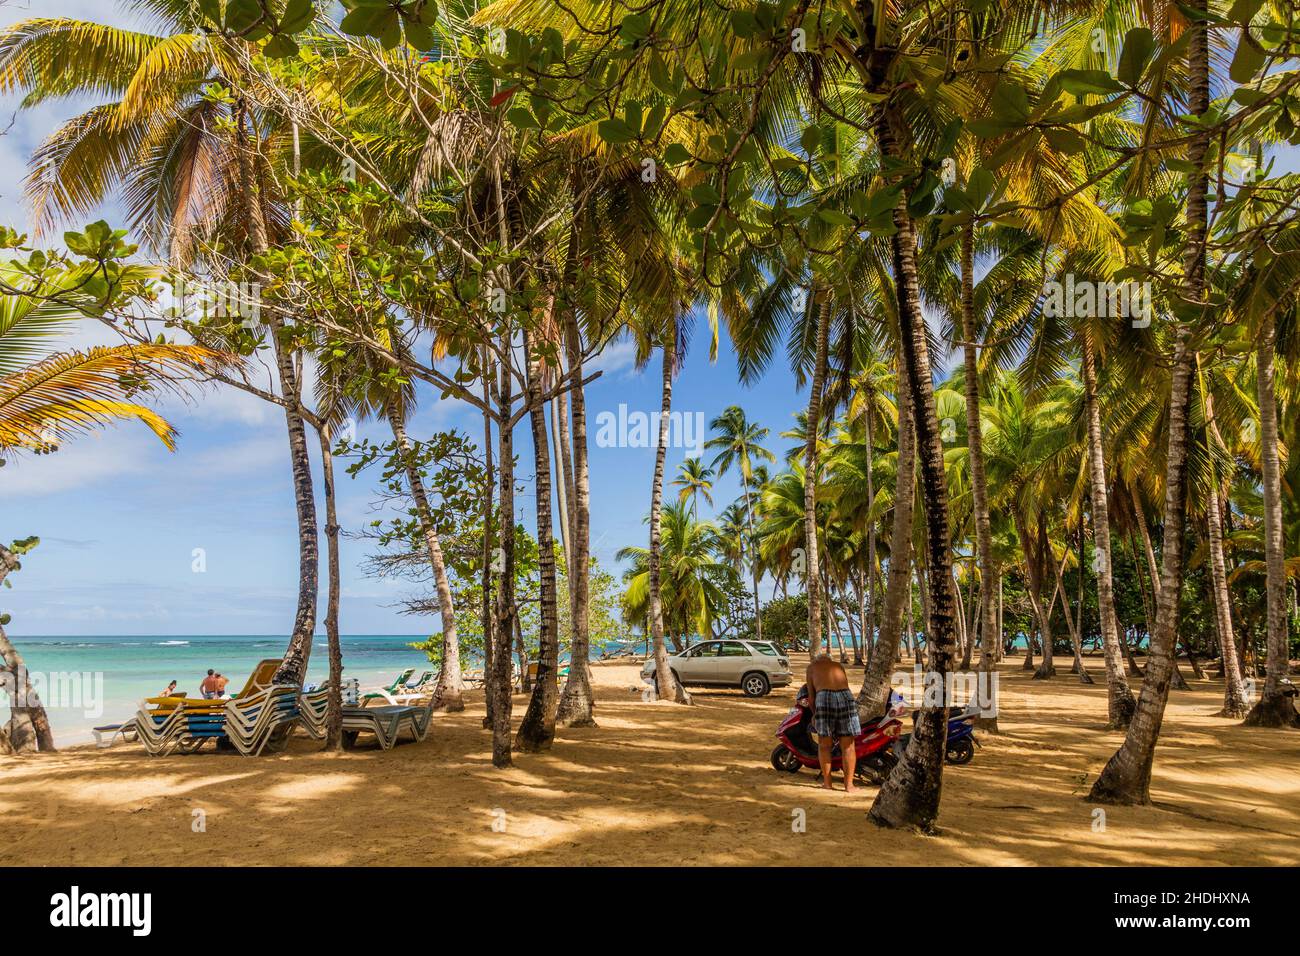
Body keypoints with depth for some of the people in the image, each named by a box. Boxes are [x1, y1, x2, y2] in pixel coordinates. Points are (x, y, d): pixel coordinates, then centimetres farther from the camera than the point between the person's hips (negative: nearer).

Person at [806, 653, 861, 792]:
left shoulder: (812, 666, 25)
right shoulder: (838, 665, 32)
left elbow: (811, 695, 19)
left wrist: (814, 714, 32)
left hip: (824, 697, -2)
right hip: (846, 696, 2)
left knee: (824, 745, 13)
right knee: (848, 746, 9)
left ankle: (827, 782, 18)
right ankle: (849, 784, 11)